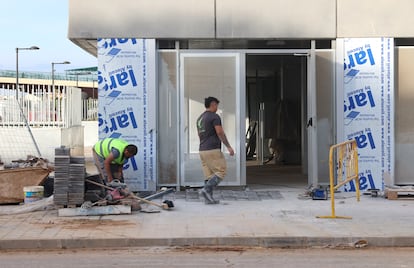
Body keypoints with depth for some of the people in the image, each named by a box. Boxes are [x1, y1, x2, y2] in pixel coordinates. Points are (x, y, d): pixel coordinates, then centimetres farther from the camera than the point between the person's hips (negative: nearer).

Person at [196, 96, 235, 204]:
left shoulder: (200, 118, 18)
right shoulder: (214, 116, -8)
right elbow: (220, 133, -15)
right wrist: (228, 147, -13)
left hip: (202, 150, 9)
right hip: (213, 150, -9)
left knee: (209, 175, 8)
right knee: (220, 172, -5)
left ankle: (209, 198, 3)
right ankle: (206, 190, -16)